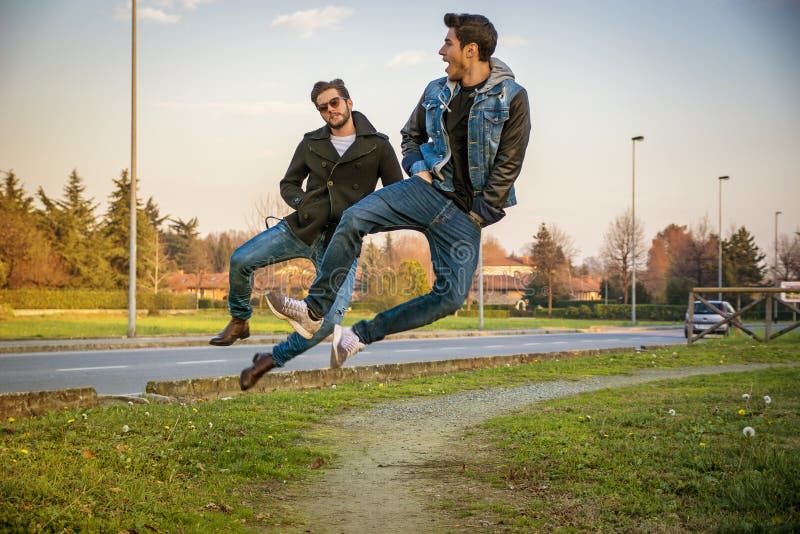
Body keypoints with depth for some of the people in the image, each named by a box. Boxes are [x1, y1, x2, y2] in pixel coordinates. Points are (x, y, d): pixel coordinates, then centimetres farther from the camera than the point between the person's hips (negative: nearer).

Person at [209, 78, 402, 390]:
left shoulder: (377, 146, 0)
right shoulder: (311, 143, 8)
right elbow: (288, 184, 18)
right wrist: (303, 204, -4)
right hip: (301, 228, 3)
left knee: (331, 318, -19)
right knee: (241, 260, -15)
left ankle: (273, 359, 2)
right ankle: (239, 322, 14)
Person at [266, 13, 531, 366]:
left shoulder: (512, 98, -7)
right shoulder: (436, 92, 7)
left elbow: (508, 164, -8)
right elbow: (410, 135, 23)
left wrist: (481, 213, -9)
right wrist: (417, 168, 4)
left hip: (467, 211, -3)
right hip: (429, 188, 3)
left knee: (451, 297, -15)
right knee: (354, 218, -20)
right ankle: (314, 312, -13)